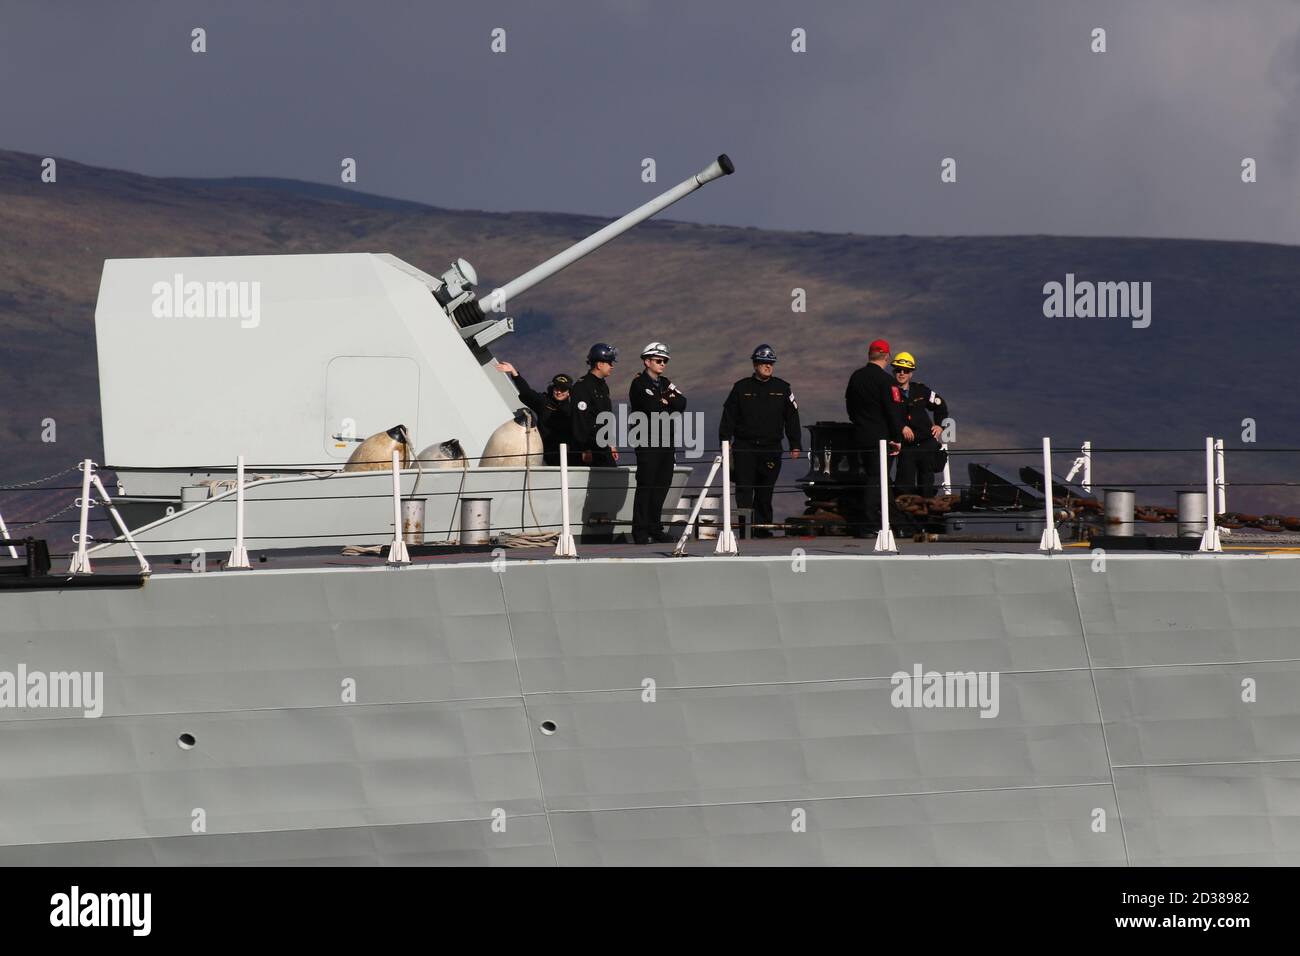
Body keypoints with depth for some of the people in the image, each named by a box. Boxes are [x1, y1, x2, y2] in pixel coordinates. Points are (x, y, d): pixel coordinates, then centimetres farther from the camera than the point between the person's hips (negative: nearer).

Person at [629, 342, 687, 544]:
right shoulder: (639, 384, -5)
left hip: (667, 442, 7)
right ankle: (640, 532, -7)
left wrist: (664, 402, -10)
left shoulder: (665, 384, 18)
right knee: (646, 487, -8)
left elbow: (682, 403, 4)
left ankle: (655, 529, 15)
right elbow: (653, 408, -18)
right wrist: (670, 404, -1)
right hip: (647, 443, -7)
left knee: (662, 486, 8)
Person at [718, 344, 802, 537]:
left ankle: (762, 527, 12)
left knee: (765, 492, 5)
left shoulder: (782, 388, 8)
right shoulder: (741, 388, 6)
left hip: (771, 448, 1)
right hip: (744, 447, -1)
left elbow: (792, 418, 10)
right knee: (744, 489, -9)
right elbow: (728, 417, 7)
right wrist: (725, 442, 0)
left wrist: (795, 445, 5)